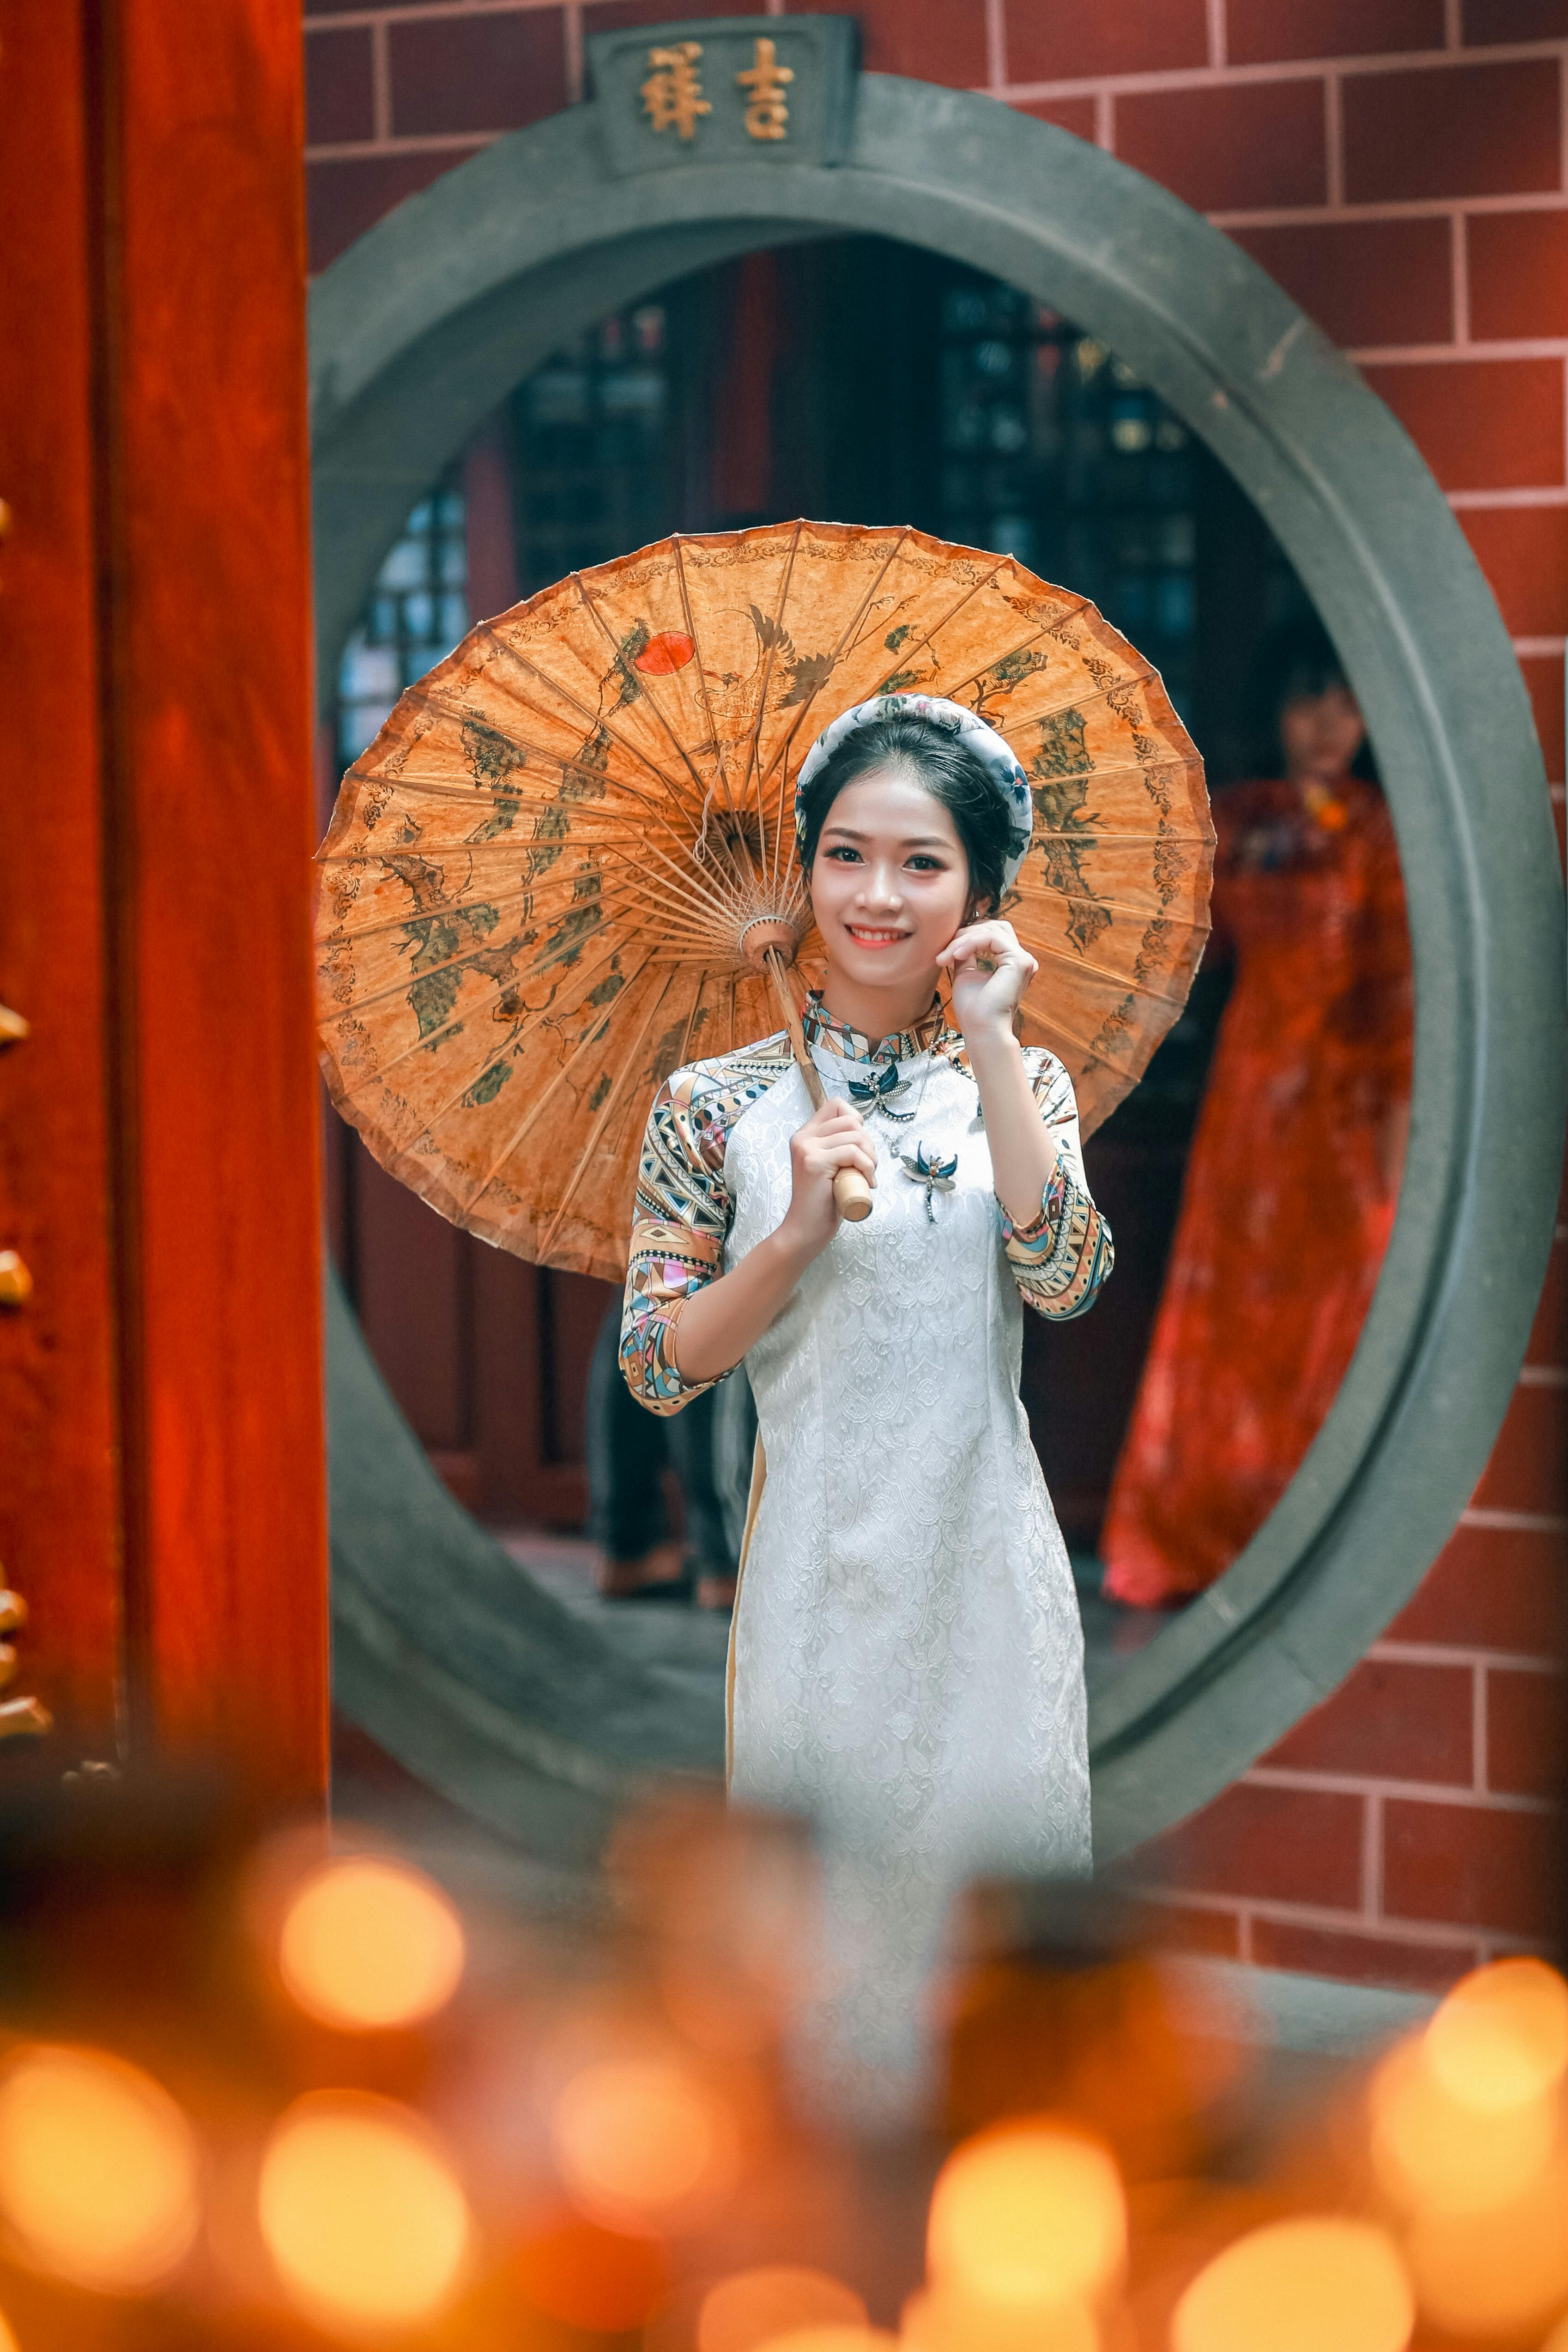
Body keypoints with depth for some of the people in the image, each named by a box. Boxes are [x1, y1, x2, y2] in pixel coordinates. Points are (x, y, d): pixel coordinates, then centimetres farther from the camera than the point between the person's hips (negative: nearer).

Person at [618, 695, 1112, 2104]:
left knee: (987, 1848, 8)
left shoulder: (1018, 1081, 4)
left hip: (985, 1561, 2)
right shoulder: (721, 1104, -2)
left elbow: (1064, 1277, -14)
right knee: (824, 1876, 6)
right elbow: (659, 1368, -3)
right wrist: (798, 1232, -17)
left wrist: (988, 1038, -13)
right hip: (818, 1565, -1)